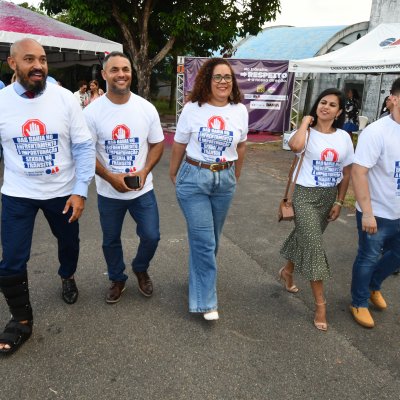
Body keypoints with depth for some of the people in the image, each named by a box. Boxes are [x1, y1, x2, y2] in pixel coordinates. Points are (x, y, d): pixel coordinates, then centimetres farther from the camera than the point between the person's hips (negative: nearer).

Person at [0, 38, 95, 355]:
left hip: (63, 192, 0)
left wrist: (80, 191, -14)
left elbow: (84, 146, -9)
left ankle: (67, 277, 55)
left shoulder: (65, 98, -10)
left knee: (69, 243, 22)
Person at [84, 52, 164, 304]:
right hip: (109, 192, 0)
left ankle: (141, 269, 35)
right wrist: (111, 177, -18)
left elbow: (157, 144, 2)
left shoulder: (147, 108, -5)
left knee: (151, 236, 3)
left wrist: (144, 171, -14)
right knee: (111, 240, 14)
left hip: (143, 189, 1)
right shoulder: (92, 112, -9)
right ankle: (117, 280, 39)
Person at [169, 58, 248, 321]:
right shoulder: (192, 109, -6)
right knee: (204, 240, -6)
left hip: (225, 180, 3)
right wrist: (173, 175, 11)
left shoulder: (240, 110, 1)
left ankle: (201, 280, 38)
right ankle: (206, 301, 7)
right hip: (194, 178, -3)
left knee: (212, 239, 14)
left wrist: (236, 175, 19)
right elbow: (179, 145, 4)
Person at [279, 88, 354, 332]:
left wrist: (339, 202, 4)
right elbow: (295, 146, -37)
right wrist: (306, 122, -20)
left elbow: (346, 172, 7)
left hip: (329, 196, 5)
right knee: (313, 245, -7)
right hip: (306, 195, -5)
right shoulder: (307, 133, -11)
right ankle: (321, 303, 4)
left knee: (305, 238, 19)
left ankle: (287, 271, 47)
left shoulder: (344, 137, 2)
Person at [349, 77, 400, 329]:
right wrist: (367, 213, -24)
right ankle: (359, 303, 31)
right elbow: (358, 173, -23)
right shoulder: (377, 132, -20)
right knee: (368, 259, 9)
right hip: (377, 213, -7)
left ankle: (374, 285, 49)